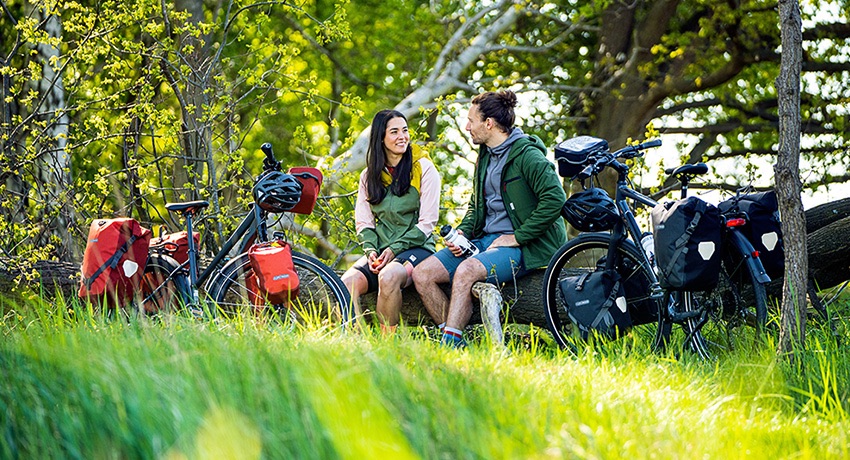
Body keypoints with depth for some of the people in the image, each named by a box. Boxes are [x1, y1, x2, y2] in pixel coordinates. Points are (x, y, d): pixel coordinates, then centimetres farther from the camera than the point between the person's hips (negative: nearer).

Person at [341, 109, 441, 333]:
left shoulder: (424, 169, 1)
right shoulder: (369, 176, 14)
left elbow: (427, 222, -4)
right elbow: (363, 222, 13)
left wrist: (395, 249, -12)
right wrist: (371, 250, -8)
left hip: (416, 247, -4)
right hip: (381, 249, 4)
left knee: (388, 277, -37)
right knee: (348, 282, -27)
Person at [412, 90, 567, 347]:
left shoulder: (527, 155, -11)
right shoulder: (485, 156, 17)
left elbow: (555, 198, -22)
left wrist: (518, 237, -20)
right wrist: (462, 233, 7)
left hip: (520, 246, -9)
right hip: (485, 239, 9)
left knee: (467, 270, -36)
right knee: (422, 274, -8)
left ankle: (449, 345, -34)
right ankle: (451, 339, -11)